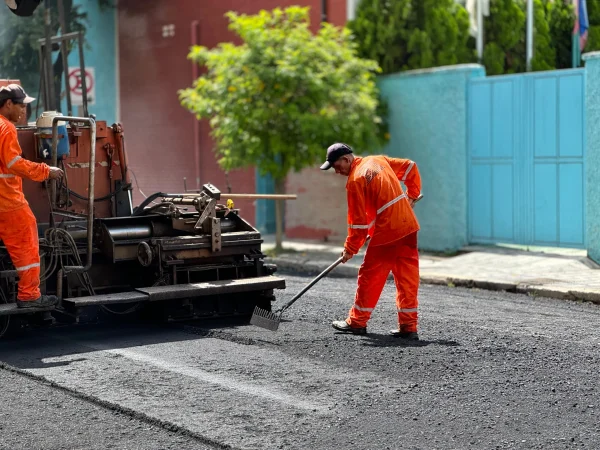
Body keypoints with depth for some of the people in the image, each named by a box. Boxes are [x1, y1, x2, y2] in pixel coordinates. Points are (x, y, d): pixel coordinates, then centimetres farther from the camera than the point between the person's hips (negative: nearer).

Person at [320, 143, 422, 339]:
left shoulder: (355, 180, -10)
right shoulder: (379, 160, 11)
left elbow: (358, 221, -10)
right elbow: (410, 167, 19)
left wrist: (350, 249, 0)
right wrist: (412, 194, 27)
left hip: (387, 232, -8)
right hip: (409, 225, 8)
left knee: (370, 276, 6)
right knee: (407, 277, 7)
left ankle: (357, 321, 16)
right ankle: (409, 327, 8)